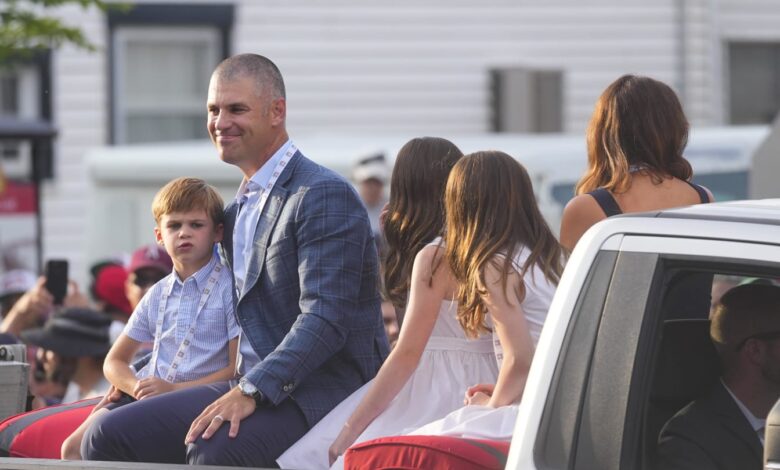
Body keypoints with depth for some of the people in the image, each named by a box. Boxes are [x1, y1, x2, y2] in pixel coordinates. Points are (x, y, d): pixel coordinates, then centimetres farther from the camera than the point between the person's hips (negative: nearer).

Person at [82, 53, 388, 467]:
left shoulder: (325, 195, -10)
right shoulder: (237, 212, 20)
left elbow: (325, 317, -20)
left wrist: (251, 391, -29)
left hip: (320, 393, -9)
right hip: (251, 385, 9)